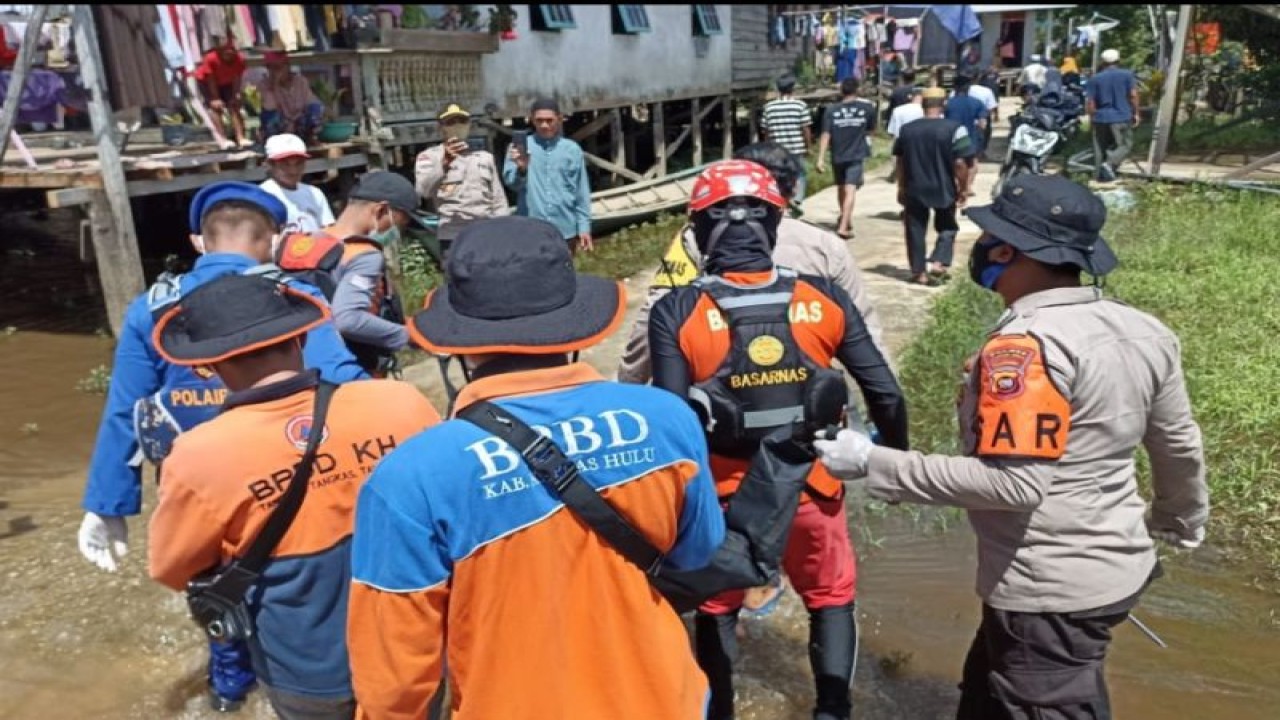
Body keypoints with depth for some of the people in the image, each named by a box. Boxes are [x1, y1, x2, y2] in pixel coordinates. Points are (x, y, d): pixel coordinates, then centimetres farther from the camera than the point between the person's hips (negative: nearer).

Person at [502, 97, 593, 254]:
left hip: (565, 230, 2)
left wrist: (584, 226, 3)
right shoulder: (519, 146, 2)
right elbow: (511, 182, -8)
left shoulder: (572, 149, 5)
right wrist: (521, 169, -30)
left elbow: (581, 192, 7)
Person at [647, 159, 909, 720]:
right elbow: (885, 394, -7)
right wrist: (897, 461, 11)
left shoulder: (676, 313, -15)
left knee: (716, 610, 24)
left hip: (723, 494, 0)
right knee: (831, 601, 26)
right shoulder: (824, 299, -9)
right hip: (810, 486, 1)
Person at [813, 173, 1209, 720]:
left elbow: (1014, 483, -30)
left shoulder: (1024, 346, -26)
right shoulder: (1141, 331, 1)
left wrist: (873, 464, -25)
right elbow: (1180, 448, 11)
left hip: (1049, 592, -9)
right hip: (1115, 568, 9)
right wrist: (1181, 527, 30)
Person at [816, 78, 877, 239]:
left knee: (841, 188, 20)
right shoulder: (867, 108, -2)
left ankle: (845, 219, 40)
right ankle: (843, 227, -19)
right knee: (850, 190, -7)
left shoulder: (831, 110, -4)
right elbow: (871, 130, 9)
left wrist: (821, 158, -11)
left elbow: (825, 135, -10)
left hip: (837, 156, 2)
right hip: (856, 155, -2)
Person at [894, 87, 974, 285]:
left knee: (915, 231, 11)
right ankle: (939, 263, -2)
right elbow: (960, 163, -13)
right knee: (947, 228, 16)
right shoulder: (954, 128, -11)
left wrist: (902, 187, 17)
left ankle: (919, 272, 13)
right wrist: (964, 188, -3)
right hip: (944, 189, -2)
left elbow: (900, 161, 8)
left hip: (914, 189, 2)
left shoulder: (907, 129, 2)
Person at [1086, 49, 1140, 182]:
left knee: (1105, 149, 14)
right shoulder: (1127, 74, 2)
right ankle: (1109, 163, -21)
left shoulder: (1094, 79, 5)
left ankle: (1103, 175, 10)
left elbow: (1090, 102, 1)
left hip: (1101, 119, 3)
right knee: (1125, 146, 4)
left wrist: (1093, 118, 10)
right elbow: (1133, 95, -3)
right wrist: (1135, 113, 5)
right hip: (1121, 118, -3)